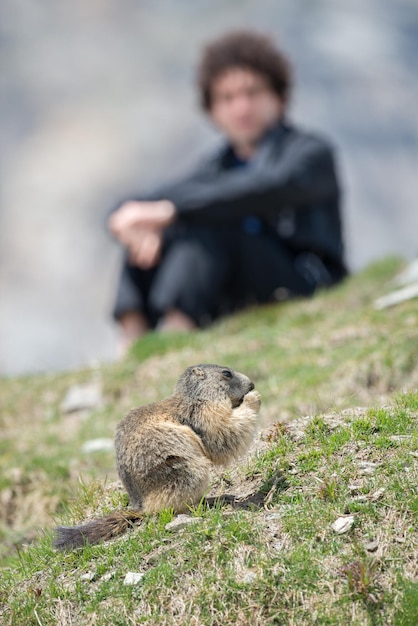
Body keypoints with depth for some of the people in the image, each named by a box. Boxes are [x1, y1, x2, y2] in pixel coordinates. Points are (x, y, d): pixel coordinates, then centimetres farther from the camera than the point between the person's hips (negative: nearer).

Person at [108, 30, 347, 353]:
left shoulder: (312, 152, 0)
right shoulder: (217, 167, 19)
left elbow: (272, 188, -24)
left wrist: (171, 209, -31)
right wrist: (140, 219, -21)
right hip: (232, 305, 6)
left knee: (208, 221, -27)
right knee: (149, 236, -6)